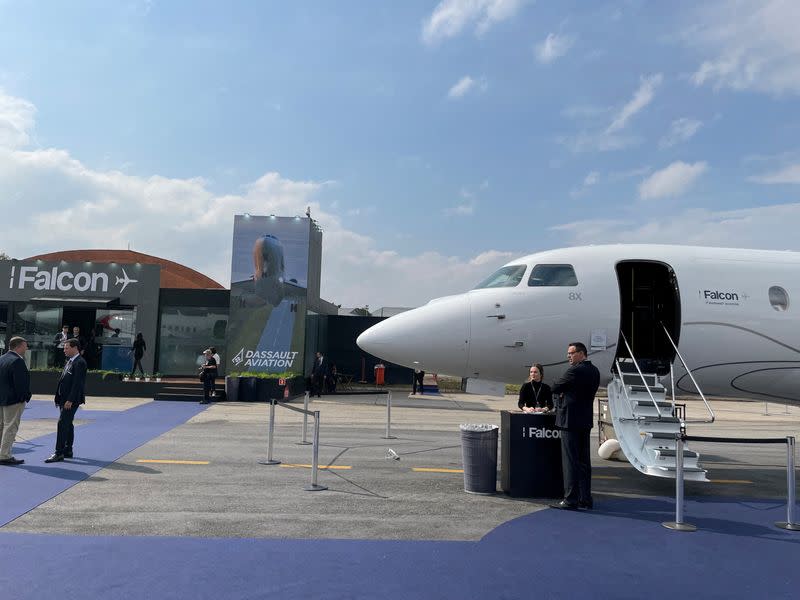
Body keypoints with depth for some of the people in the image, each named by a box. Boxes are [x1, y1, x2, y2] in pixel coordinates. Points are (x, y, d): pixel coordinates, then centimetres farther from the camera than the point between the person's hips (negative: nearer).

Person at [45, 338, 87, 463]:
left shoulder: (80, 363, -15)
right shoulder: (70, 361, 16)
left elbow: (77, 383, -20)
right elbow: (64, 380, 18)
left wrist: (70, 400, -23)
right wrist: (59, 398, 14)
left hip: (71, 400, -10)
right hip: (64, 398, 10)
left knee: (62, 424, -10)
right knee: (67, 424, 14)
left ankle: (59, 453, -8)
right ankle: (68, 451, 21)